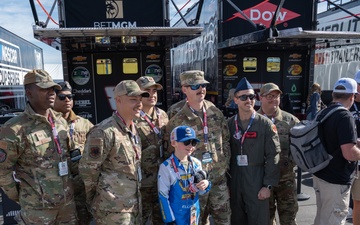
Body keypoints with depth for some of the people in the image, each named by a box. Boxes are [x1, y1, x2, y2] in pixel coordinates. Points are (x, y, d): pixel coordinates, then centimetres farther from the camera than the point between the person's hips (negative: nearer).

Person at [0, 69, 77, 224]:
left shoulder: (61, 121, 1)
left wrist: (66, 184, 10)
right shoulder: (15, 129, -17)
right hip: (38, 206, -5)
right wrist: (18, 196, -2)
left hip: (67, 200, 5)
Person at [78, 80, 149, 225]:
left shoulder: (133, 129, 6)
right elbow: (87, 169, -15)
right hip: (113, 209, -7)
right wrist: (94, 200, -2)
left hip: (134, 204, 7)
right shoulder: (103, 132, -21)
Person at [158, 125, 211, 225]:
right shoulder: (166, 166, -18)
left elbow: (200, 191, 5)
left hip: (194, 214, 5)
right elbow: (163, 195, -12)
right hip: (176, 216, -4)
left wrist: (206, 185, -15)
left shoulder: (196, 163, -3)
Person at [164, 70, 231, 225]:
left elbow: (226, 141, 10)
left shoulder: (216, 113, 2)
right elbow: (172, 153, -5)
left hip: (220, 179, 4)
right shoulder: (177, 121, -11)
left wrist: (225, 164, 6)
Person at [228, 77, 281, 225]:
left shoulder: (265, 124, -6)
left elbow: (273, 156, -8)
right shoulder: (229, 124, 2)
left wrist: (268, 185, -11)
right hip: (234, 181, 3)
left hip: (257, 181, -3)